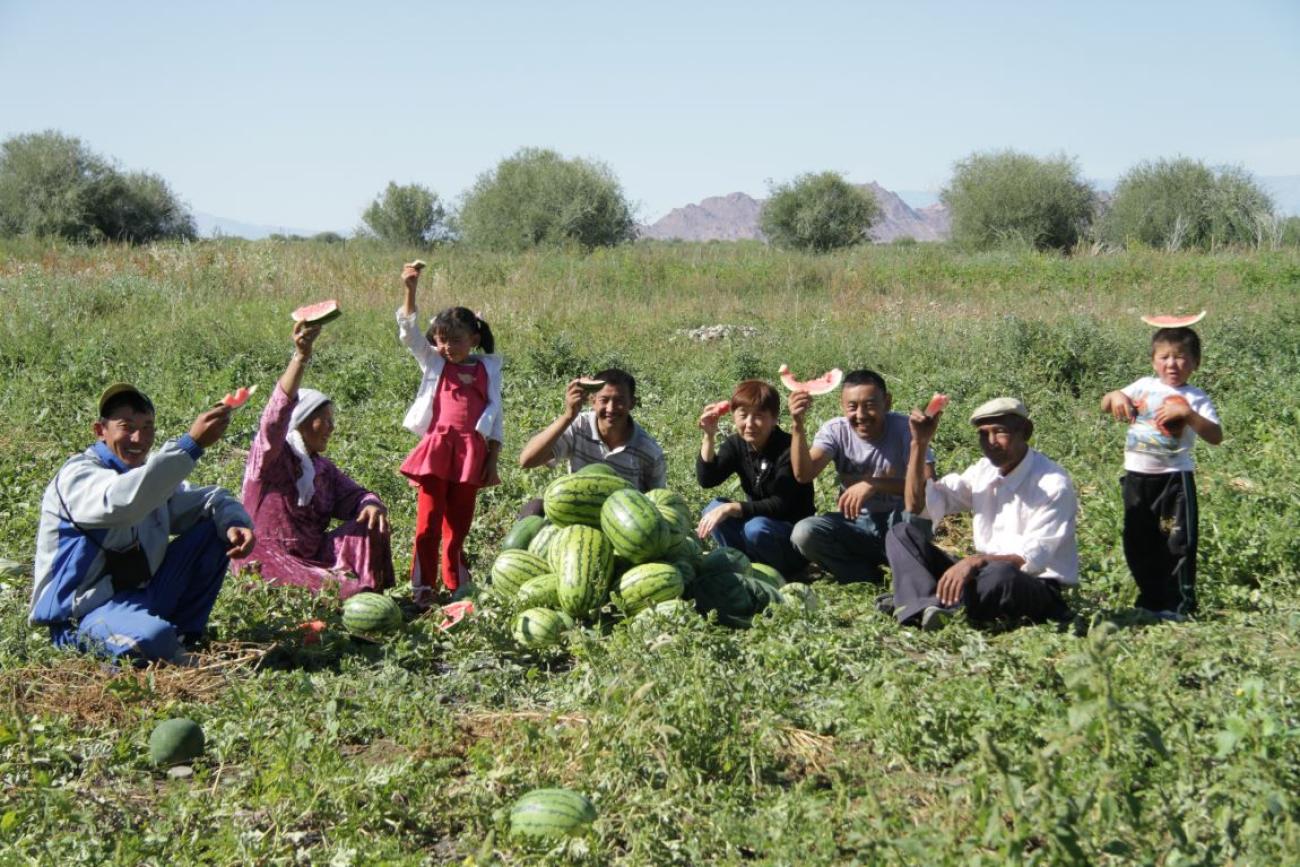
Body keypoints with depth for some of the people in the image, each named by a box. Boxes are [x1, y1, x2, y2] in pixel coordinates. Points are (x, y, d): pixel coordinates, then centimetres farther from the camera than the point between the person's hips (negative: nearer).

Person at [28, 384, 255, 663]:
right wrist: (192, 444, -43)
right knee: (154, 638, -40)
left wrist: (236, 522, -14)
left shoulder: (151, 473, 12)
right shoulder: (77, 475, -15)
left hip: (143, 597, 8)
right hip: (83, 616, -8)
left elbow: (210, 499, 12)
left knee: (217, 529, 1)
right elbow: (122, 501, -37)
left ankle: (184, 634, 5)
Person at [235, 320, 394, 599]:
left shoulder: (323, 467, 17)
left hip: (312, 557, 8)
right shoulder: (269, 457, -6)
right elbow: (275, 417, -25)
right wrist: (300, 357, -39)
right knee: (337, 593, -30)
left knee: (371, 526, -8)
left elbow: (352, 494, 6)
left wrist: (371, 505, -22)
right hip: (269, 562, -8)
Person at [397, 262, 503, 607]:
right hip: (436, 448, -1)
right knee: (428, 522, -2)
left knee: (459, 523, 8)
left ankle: (456, 586, 18)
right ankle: (422, 587, 3)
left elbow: (495, 415, 9)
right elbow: (408, 331, -2)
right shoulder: (433, 362, 10)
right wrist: (410, 289, -16)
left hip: (471, 452, 1)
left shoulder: (488, 368, 10)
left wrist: (492, 461, 4)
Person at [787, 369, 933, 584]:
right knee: (803, 533, -25)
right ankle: (875, 578, -7)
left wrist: (874, 484, -36)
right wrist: (797, 427, -37)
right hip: (855, 523, 3)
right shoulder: (835, 431, -9)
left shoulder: (903, 428, -15)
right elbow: (804, 473, -24)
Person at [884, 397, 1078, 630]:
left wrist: (976, 561, -36)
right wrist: (919, 444, -6)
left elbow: (1033, 557, -22)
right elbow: (917, 506, 5)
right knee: (902, 533, -6)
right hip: (986, 577, 7)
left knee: (1000, 575, -42)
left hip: (1039, 588, -6)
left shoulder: (1052, 484, -12)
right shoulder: (982, 472, 7)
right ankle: (929, 610, -31)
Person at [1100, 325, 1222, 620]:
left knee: (1178, 543, -3)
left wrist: (1187, 413, -28)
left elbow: (1215, 437, -16)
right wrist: (1116, 396, -14)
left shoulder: (1194, 398, -5)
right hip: (1137, 476, 4)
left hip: (1174, 477, -4)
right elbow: (1105, 405, 8)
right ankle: (1152, 600, 26)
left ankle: (1179, 605, 5)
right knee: (1138, 544, 12)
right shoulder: (1144, 386, 6)